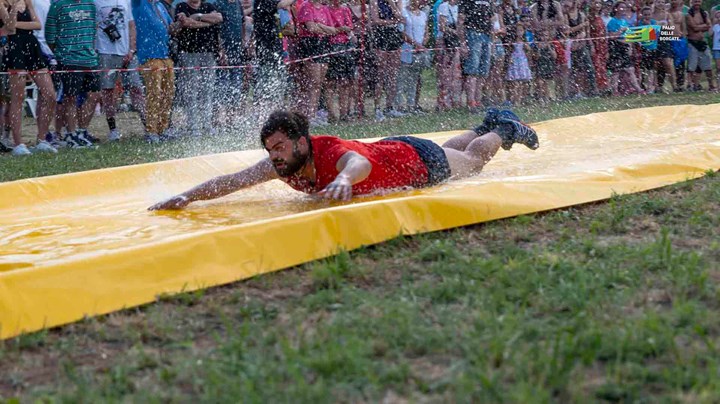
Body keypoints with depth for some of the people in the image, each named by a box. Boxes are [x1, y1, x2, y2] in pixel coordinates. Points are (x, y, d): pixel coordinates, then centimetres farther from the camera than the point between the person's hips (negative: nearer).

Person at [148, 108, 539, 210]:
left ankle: (505, 130, 51)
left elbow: (359, 163, -71)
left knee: (472, 161, 25)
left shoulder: (332, 151, -46)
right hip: (389, 149, 6)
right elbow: (233, 181, -26)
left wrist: (345, 178, -94)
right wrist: (188, 196, -39)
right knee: (451, 149, 36)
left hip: (421, 161, -6)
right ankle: (488, 124, 61)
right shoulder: (283, 163, -27)